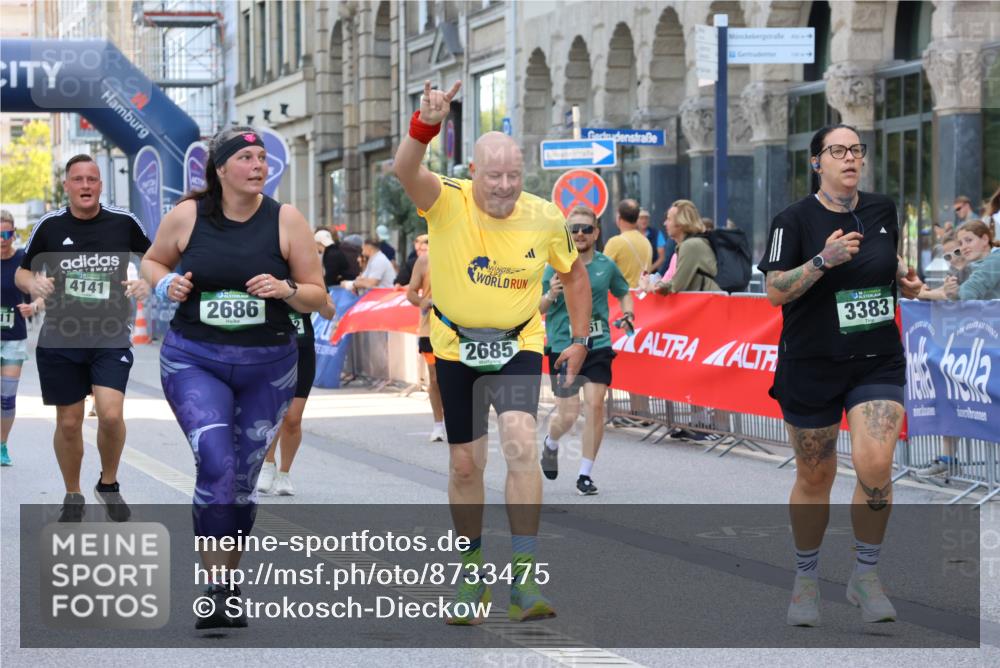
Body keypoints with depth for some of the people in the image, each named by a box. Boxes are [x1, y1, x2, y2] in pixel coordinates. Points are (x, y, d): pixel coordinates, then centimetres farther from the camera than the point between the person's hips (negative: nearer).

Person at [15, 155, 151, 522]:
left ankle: (109, 483, 9)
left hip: (111, 338, -1)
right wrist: (32, 283, -12)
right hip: (60, 340, 1)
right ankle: (73, 496, 26)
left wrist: (147, 281, -8)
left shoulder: (124, 222, -2)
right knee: (68, 422, 6)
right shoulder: (49, 225, 0)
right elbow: (22, 272, 11)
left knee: (111, 414, -17)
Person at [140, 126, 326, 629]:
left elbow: (317, 295, 3)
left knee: (244, 478, 10)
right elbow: (152, 261, 15)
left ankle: (229, 583, 26)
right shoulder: (187, 216, -3)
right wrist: (167, 283, -6)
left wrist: (286, 290, -18)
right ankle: (215, 588, -16)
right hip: (194, 360, -2)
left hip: (268, 366, 2)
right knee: (216, 464, -19)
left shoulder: (286, 220, -2)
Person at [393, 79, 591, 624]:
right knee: (464, 465, 8)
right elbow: (406, 172, -37)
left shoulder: (545, 218, -9)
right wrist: (425, 125, -55)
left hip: (518, 345, 0)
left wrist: (579, 340, 7)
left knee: (520, 443, -22)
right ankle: (472, 575, 29)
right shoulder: (448, 202, -16)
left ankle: (525, 581, -22)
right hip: (456, 345, 1)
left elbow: (573, 273, 10)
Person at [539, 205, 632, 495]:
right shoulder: (556, 267, -5)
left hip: (598, 346, 2)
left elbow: (623, 293, 21)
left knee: (595, 404, -10)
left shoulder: (606, 266, 3)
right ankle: (551, 444, 34)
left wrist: (628, 313, 1)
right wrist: (550, 295, -24)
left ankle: (585, 474, 2)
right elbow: (535, 310, -3)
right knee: (568, 415, -3)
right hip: (562, 348, -2)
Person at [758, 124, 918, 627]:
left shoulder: (882, 209, 4)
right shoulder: (794, 220, -8)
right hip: (811, 366, -2)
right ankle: (806, 578, 28)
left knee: (875, 465, -17)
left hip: (878, 361, 2)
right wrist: (824, 260, -26)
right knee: (815, 477, 8)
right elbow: (774, 291, -14)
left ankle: (865, 576, 0)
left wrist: (906, 276, 2)